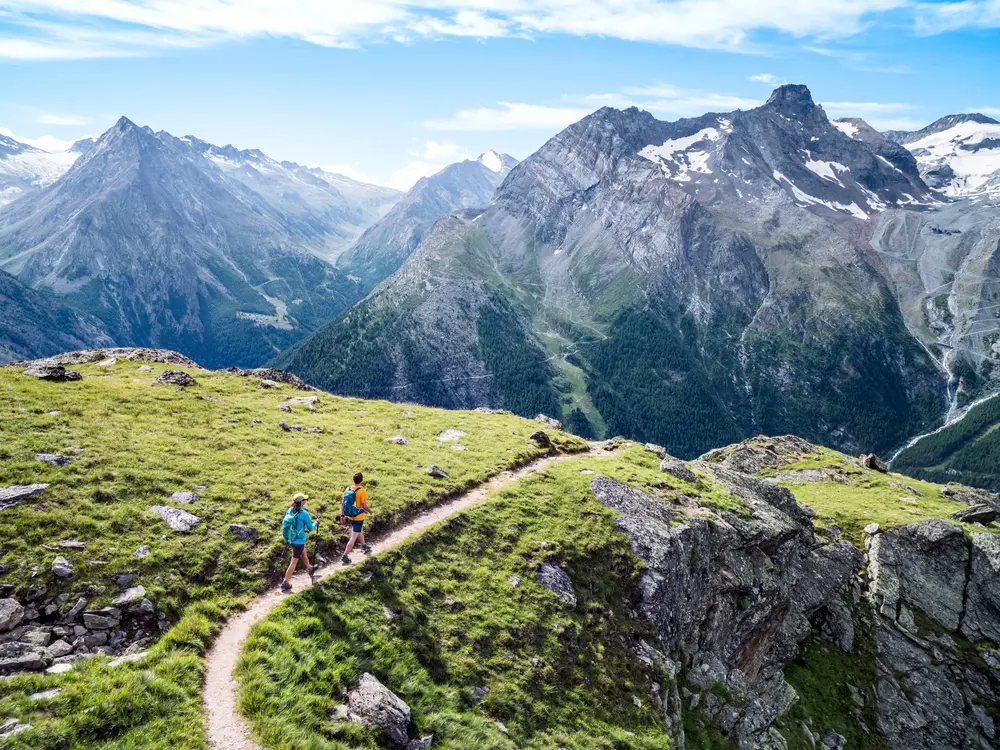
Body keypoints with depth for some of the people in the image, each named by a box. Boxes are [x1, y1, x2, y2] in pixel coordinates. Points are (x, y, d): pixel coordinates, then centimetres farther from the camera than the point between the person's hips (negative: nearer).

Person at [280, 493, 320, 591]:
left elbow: (284, 524, 7)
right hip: (299, 540, -7)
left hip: (291, 538, 7)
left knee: (303, 553, 30)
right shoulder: (304, 514, -23)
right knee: (294, 562, 4)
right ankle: (285, 583, 9)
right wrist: (316, 522, 8)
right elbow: (310, 528, -12)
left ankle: (310, 568, 52)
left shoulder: (290, 510, -5)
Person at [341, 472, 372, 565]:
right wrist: (369, 510, 1)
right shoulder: (362, 491, -22)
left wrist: (343, 515, 12)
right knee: (353, 538, 1)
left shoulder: (347, 489, -3)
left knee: (360, 531, 29)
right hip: (358, 518, -7)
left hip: (349, 516, 7)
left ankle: (364, 547, 47)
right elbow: (364, 506, -20)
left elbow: (344, 503, 3)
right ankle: (345, 556, 0)